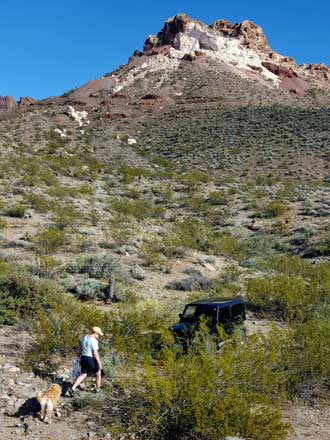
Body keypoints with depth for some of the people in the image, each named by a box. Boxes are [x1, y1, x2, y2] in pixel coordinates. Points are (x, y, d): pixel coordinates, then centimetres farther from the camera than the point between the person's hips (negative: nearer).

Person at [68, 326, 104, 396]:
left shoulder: (84, 337, 4)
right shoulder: (94, 341, -20)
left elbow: (80, 348, 14)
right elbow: (95, 353, -21)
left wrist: (79, 357, 25)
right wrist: (99, 363, -15)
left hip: (83, 358, 7)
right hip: (91, 359, -7)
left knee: (83, 375, 14)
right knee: (98, 373, 17)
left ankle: (72, 388, -1)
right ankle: (97, 389, 30)